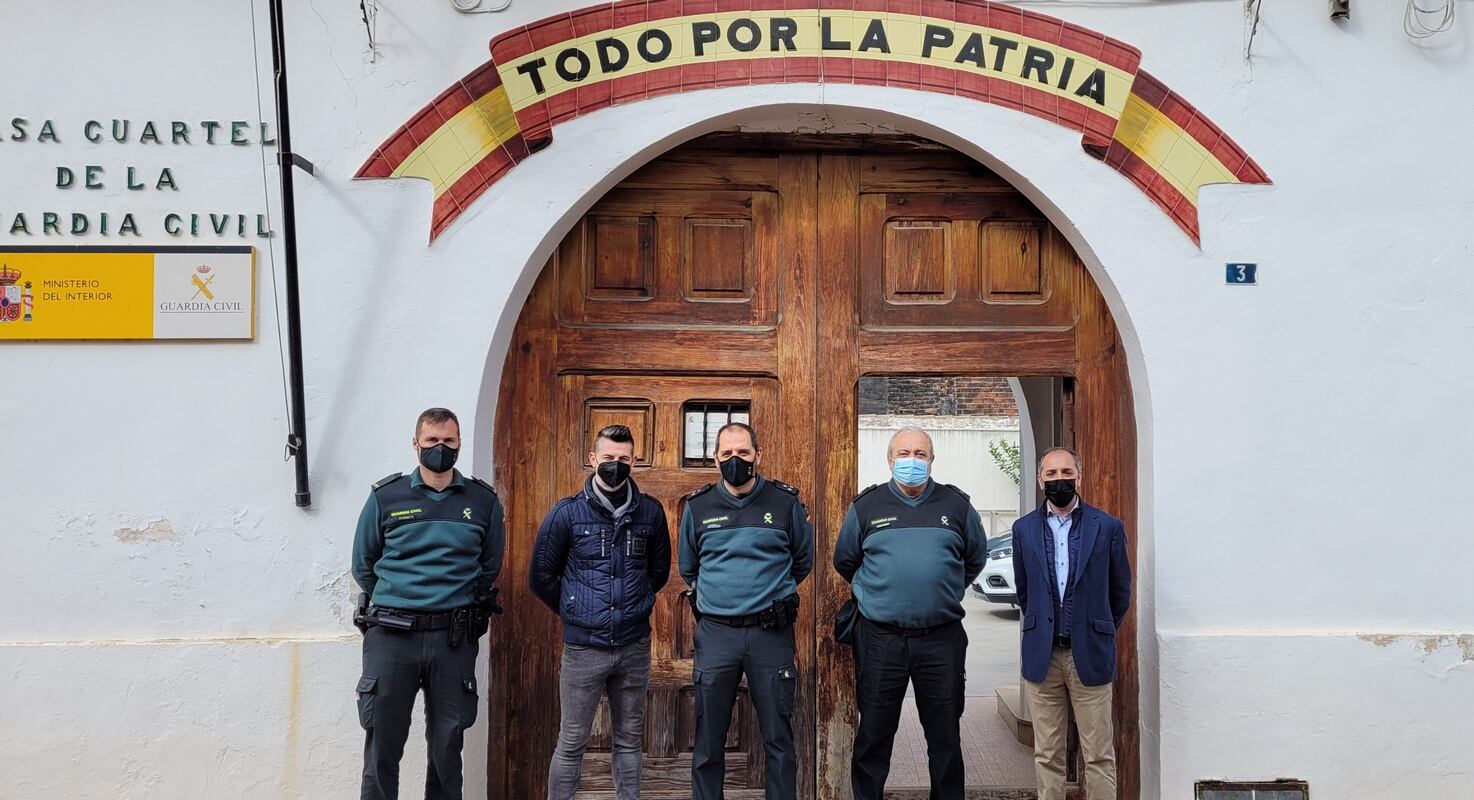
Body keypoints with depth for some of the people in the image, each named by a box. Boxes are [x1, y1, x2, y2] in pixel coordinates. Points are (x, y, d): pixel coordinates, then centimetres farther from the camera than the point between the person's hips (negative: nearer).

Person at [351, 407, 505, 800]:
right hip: (390, 634, -1)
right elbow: (364, 566, 11)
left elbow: (490, 566, 16)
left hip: (454, 637, 1)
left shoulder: (483, 501, 6)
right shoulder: (386, 497, 3)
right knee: (382, 744, 3)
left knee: (447, 745, 8)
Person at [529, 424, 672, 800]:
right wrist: (575, 612, 8)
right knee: (572, 742, 4)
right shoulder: (567, 513, -5)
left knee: (630, 739, 12)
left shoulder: (650, 512, 1)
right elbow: (541, 576, 4)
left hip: (634, 646, 2)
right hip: (584, 646, -2)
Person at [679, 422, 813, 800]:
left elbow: (804, 560, 15)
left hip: (771, 632, -1)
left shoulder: (785, 502, 0)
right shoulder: (698, 506, 4)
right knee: (708, 741, 7)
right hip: (715, 632, 1)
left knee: (778, 739, 6)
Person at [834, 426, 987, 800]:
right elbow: (845, 562, 16)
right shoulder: (866, 506, 4)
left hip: (941, 639, 1)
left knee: (946, 737, 8)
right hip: (880, 639, 0)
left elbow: (975, 558, 19)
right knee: (873, 737, 7)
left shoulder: (957, 505, 6)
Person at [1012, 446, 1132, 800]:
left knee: (1099, 756, 2)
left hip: (1090, 657, -2)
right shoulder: (1024, 529, 7)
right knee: (1047, 755, 8)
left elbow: (1120, 591, 9)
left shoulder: (1107, 527, 0)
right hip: (1042, 657, 2)